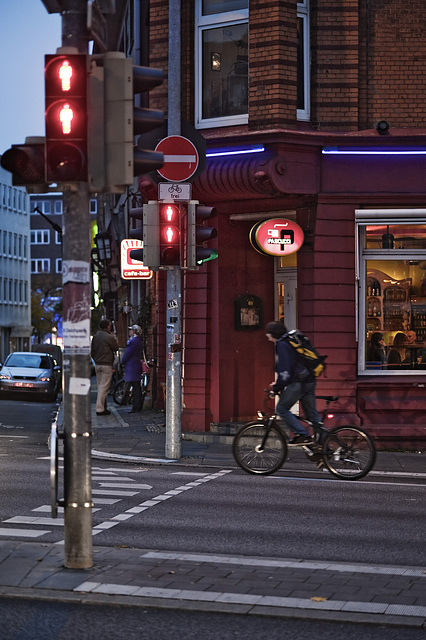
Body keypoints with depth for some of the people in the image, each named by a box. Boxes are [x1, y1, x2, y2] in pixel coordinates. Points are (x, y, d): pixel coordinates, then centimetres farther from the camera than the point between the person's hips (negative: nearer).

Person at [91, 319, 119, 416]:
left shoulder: (95, 336, 7)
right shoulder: (109, 337, -14)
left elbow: (92, 351, 13)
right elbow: (116, 348, -1)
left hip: (97, 364, 7)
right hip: (106, 364, -7)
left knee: (100, 387, 14)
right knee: (103, 387, -5)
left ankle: (103, 407, 21)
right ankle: (100, 409, -7)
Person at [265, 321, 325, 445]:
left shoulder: (281, 345, -9)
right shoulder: (290, 341, 21)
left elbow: (284, 370, -16)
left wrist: (276, 388, -10)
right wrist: (278, 384, 25)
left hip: (298, 383, -10)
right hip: (309, 381, 10)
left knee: (281, 409, -2)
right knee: (312, 414, 11)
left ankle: (302, 435, -8)